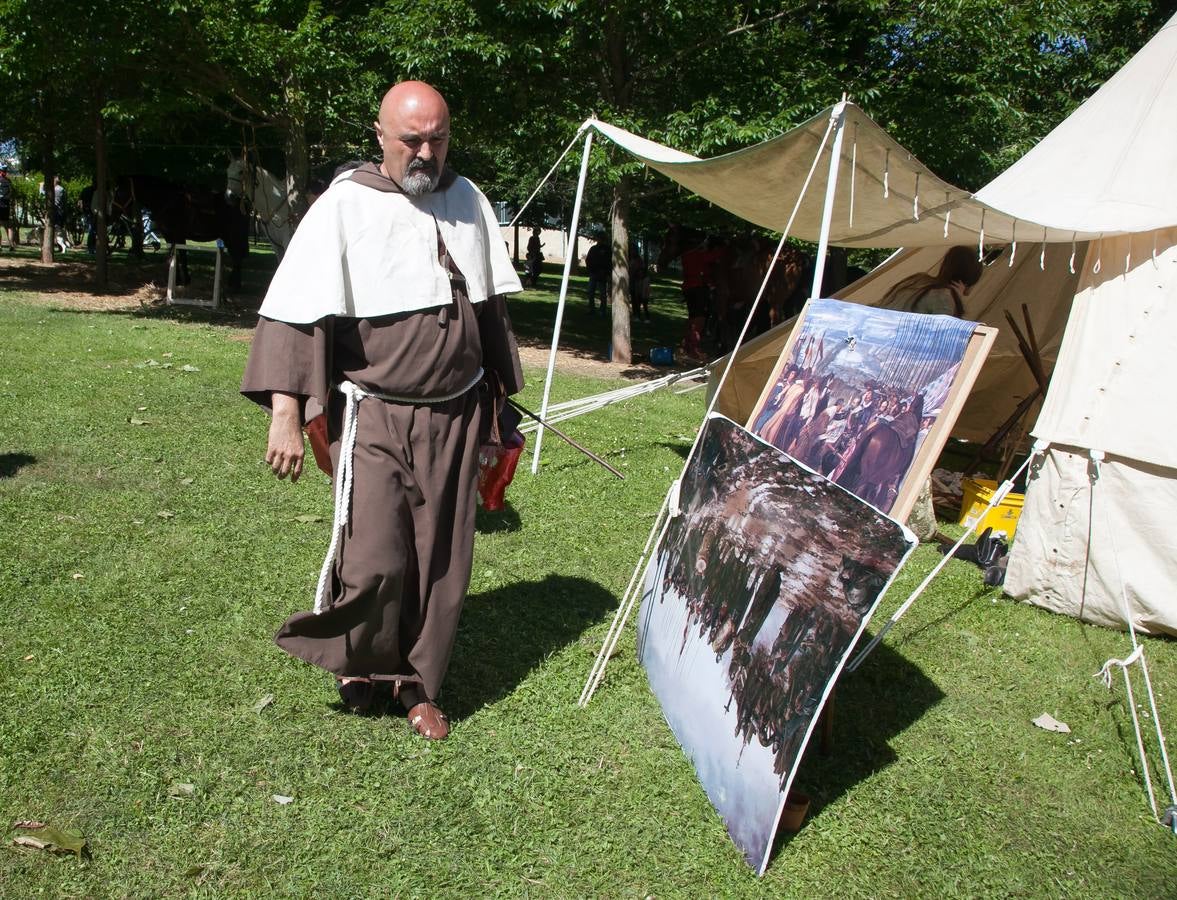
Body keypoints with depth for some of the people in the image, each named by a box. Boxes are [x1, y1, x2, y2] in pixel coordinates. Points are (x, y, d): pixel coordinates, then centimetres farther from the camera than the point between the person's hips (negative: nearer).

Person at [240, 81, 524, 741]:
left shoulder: (469, 201, 7)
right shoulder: (346, 206, -8)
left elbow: (491, 310, 17)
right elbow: (294, 312, -10)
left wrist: (501, 396, 19)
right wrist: (286, 413, -16)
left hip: (454, 416, 4)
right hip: (375, 414, -4)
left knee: (443, 559, 8)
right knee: (373, 558, -11)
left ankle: (420, 684, 27)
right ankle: (358, 660, 20)